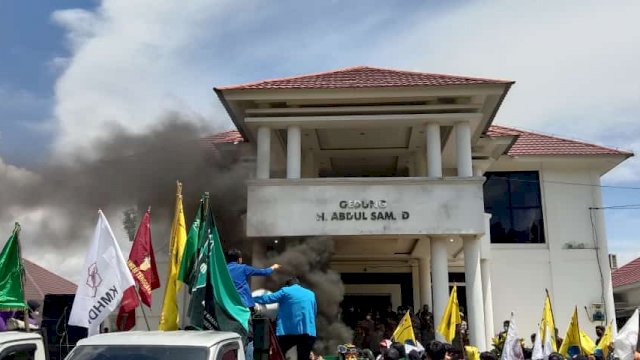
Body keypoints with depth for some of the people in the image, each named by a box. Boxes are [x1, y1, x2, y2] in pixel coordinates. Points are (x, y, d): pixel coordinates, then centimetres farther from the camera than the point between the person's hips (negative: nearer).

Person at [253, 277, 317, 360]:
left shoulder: (285, 291, 5)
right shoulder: (311, 294, 18)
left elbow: (267, 299, 2)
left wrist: (251, 299, 16)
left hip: (288, 331, -3)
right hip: (308, 331, 3)